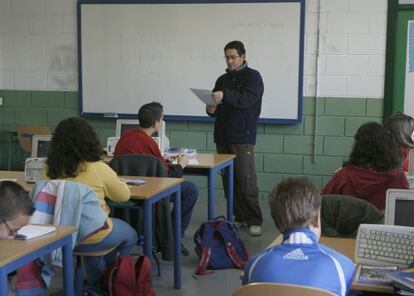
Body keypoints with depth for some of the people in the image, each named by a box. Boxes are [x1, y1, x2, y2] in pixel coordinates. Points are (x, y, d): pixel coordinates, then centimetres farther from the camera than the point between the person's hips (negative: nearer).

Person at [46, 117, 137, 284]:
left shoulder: (52, 168, -8)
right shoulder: (98, 169, -19)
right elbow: (124, 195, -3)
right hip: (92, 237, -5)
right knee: (130, 236, 25)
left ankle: (95, 281, 47)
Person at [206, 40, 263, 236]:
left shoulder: (253, 77, 0)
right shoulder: (222, 79, 18)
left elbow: (248, 99, -18)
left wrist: (225, 96, -33)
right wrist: (212, 109, -3)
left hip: (242, 137, -6)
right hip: (222, 136, 6)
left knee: (246, 180, -10)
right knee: (228, 180, 3)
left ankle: (254, 221, -4)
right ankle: (239, 217, 12)